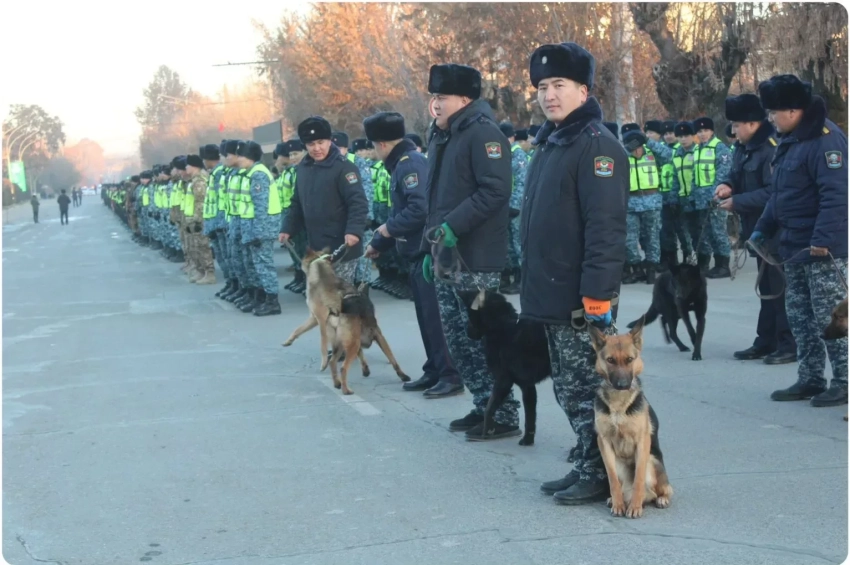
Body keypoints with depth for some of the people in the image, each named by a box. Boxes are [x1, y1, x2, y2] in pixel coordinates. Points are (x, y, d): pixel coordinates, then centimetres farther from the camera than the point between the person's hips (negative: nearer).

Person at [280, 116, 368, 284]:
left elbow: (358, 202, -19)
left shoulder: (343, 167, -12)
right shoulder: (303, 168, 11)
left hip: (341, 246, -7)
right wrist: (288, 229, 13)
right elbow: (297, 203, 20)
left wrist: (354, 231, -31)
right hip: (315, 246, 7)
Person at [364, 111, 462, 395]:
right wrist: (377, 244, 26)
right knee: (426, 315, 14)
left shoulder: (411, 163, -15)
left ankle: (451, 374, -2)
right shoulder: (402, 164, 16)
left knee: (436, 315, -6)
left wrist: (389, 228, -14)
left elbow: (420, 208, -28)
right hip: (419, 254, 10)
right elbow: (400, 211, 23)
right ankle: (435, 370, 21)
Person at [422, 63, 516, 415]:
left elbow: (496, 190, -21)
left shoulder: (482, 132, -11)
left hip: (475, 259, -9)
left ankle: (504, 416, 2)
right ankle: (484, 407, 20)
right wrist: (429, 247, 18)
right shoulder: (442, 137, 17)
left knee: (481, 339, -6)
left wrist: (454, 226, -24)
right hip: (446, 258, 9)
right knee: (457, 338, 11)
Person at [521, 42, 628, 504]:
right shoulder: (550, 143, 16)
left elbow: (605, 227, -21)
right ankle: (584, 467, 25)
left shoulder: (596, 145, -14)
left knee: (588, 389, -2)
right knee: (569, 389, 15)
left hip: (582, 299, -10)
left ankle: (597, 476, 8)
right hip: (553, 295, 10)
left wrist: (597, 294, -25)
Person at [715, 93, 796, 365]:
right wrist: (727, 185, -2)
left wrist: (737, 202, -20)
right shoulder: (744, 147, 9)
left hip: (777, 231, -10)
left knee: (780, 289, -5)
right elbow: (738, 174, 21)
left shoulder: (772, 148, -21)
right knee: (767, 288, 16)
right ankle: (766, 341, 24)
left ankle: (788, 345, 2)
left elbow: (773, 192, -25)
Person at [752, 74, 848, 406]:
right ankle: (810, 379, 21)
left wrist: (823, 240, -29)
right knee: (799, 316, 13)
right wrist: (763, 228, 18)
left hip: (823, 250, -10)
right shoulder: (790, 141, 14)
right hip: (795, 247, 10)